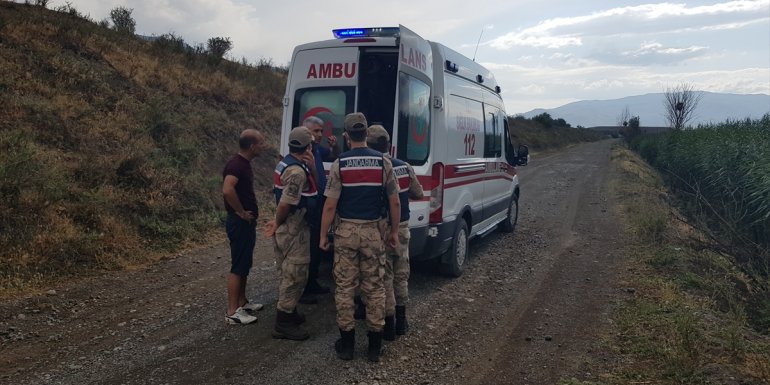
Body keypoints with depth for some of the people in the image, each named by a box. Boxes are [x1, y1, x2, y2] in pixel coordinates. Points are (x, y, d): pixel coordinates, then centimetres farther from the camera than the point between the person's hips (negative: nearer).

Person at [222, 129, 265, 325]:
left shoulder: (244, 163, 11)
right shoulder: (236, 164, -20)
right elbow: (227, 190, -36)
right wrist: (242, 212, -24)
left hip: (247, 223, 10)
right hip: (240, 222, -10)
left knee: (245, 264, 17)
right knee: (238, 266, -4)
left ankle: (242, 302, 29)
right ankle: (232, 312, 4)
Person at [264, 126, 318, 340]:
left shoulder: (287, 163, 10)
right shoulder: (297, 171, -23)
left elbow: (314, 187, 13)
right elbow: (285, 204, -27)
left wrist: (312, 167, -4)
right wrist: (277, 224, -11)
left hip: (288, 228, 10)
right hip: (294, 229, -10)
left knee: (290, 274, 21)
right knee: (295, 275, -2)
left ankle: (289, 313, 34)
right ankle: (283, 324, 6)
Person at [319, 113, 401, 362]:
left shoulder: (339, 163, -7)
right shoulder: (383, 162, -3)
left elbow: (330, 205, -9)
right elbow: (395, 202, 0)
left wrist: (323, 235, 1)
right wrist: (394, 231, 12)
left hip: (345, 230, -1)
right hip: (373, 231, 1)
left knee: (345, 287, 9)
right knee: (374, 288, 9)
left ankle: (346, 344, 17)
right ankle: (375, 346, 16)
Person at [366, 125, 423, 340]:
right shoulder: (405, 167, -1)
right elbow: (418, 194, 9)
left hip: (382, 229, -5)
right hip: (402, 227, 5)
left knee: (385, 278, 5)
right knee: (401, 275, 17)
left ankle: (389, 325, 13)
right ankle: (401, 321, 28)